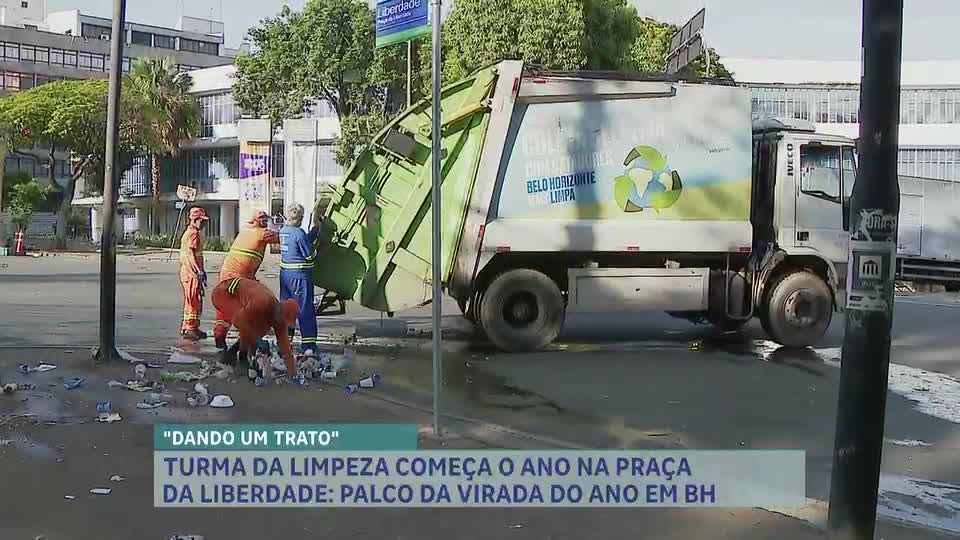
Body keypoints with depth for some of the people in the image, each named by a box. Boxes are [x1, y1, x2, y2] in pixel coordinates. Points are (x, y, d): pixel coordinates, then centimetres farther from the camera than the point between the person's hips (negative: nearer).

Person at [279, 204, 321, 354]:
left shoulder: (283, 231, 9)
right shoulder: (299, 233, -17)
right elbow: (310, 255, -12)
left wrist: (316, 228, 14)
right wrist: (317, 248, 6)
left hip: (285, 273, 8)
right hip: (300, 275, -8)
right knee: (306, 310, -2)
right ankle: (309, 346, -2)